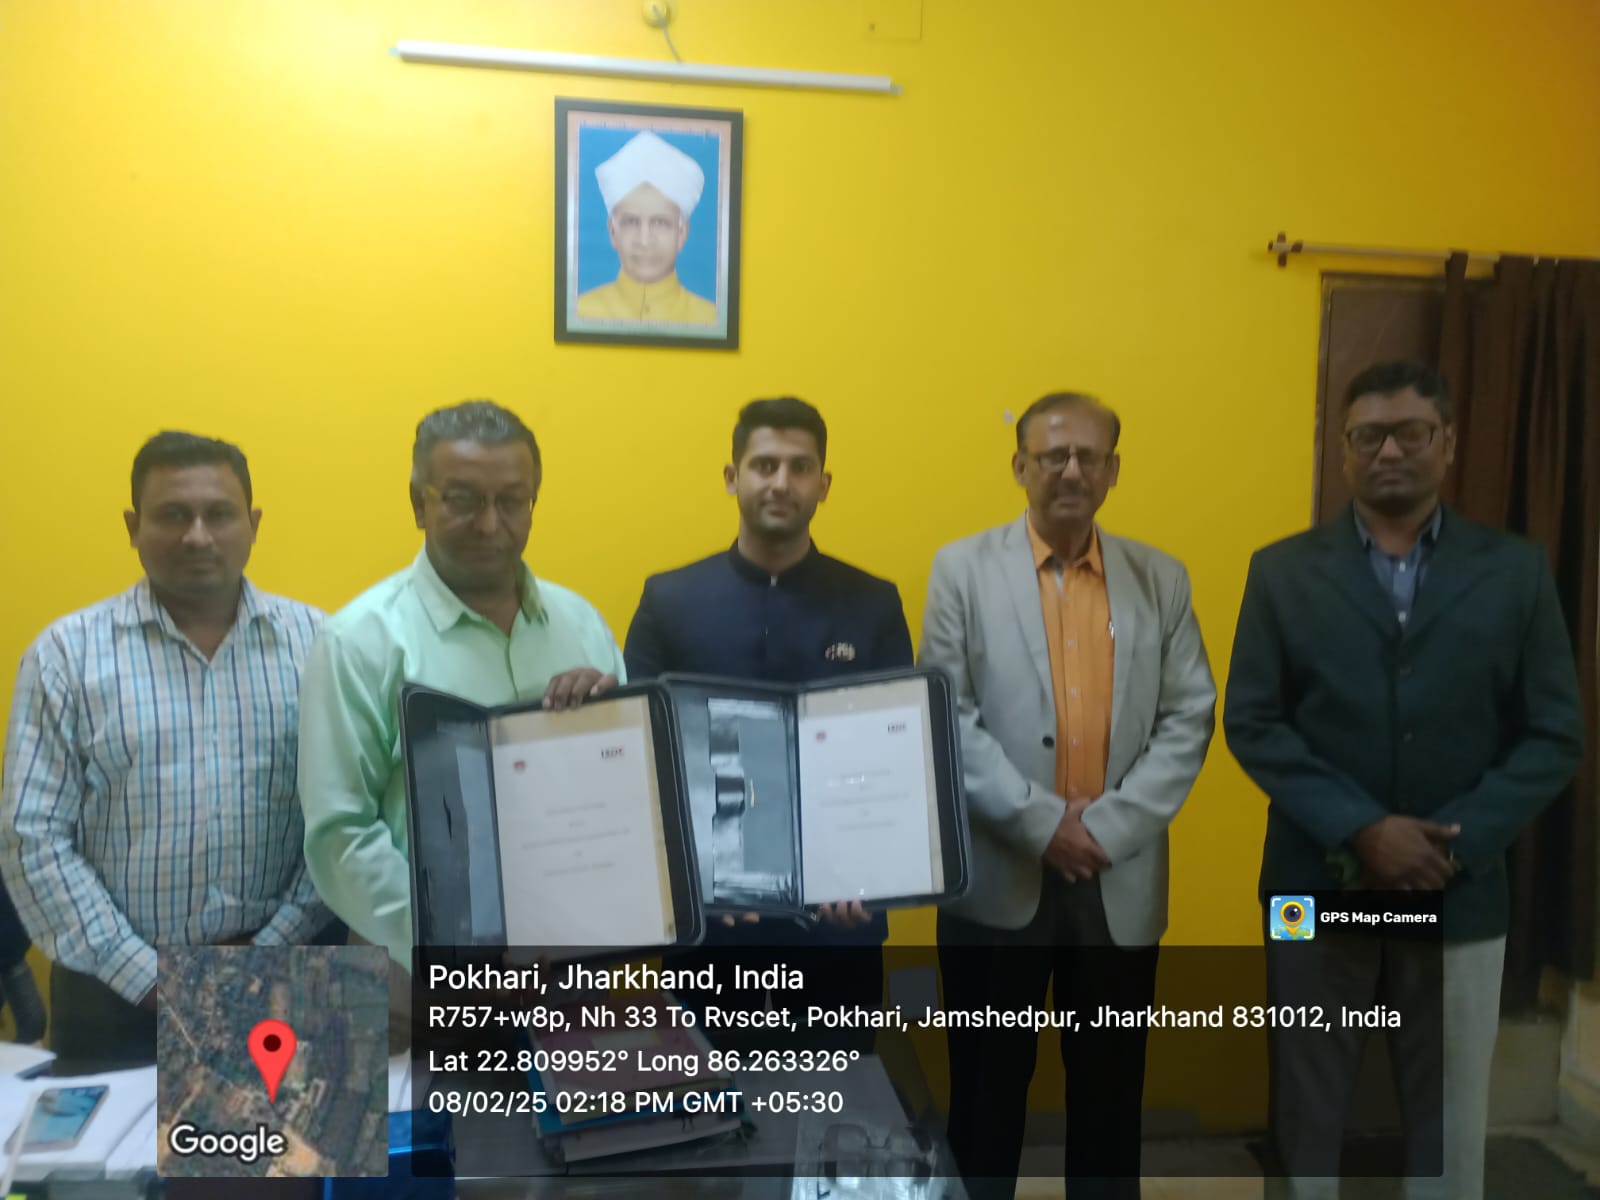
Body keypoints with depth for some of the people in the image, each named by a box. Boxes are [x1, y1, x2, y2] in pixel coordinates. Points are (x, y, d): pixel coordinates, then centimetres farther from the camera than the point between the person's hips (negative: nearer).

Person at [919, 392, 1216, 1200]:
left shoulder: (1161, 580, 6)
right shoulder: (963, 568, -1)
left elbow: (1189, 719, 1)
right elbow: (947, 716, -8)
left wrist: (1111, 826, -10)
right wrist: (1039, 823, -14)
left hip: (1121, 881, 2)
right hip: (997, 875, -2)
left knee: (1110, 1088, 14)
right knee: (988, 1085, 11)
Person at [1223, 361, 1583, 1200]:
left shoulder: (1515, 571, 4)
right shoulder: (1282, 571, 2)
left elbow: (1555, 735, 0)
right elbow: (1251, 723, -4)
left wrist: (1456, 844, -12)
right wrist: (1361, 830, -15)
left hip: (1462, 894, 1)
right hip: (1315, 885, 0)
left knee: (1449, 1123, 12)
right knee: (1305, 1112, 11)